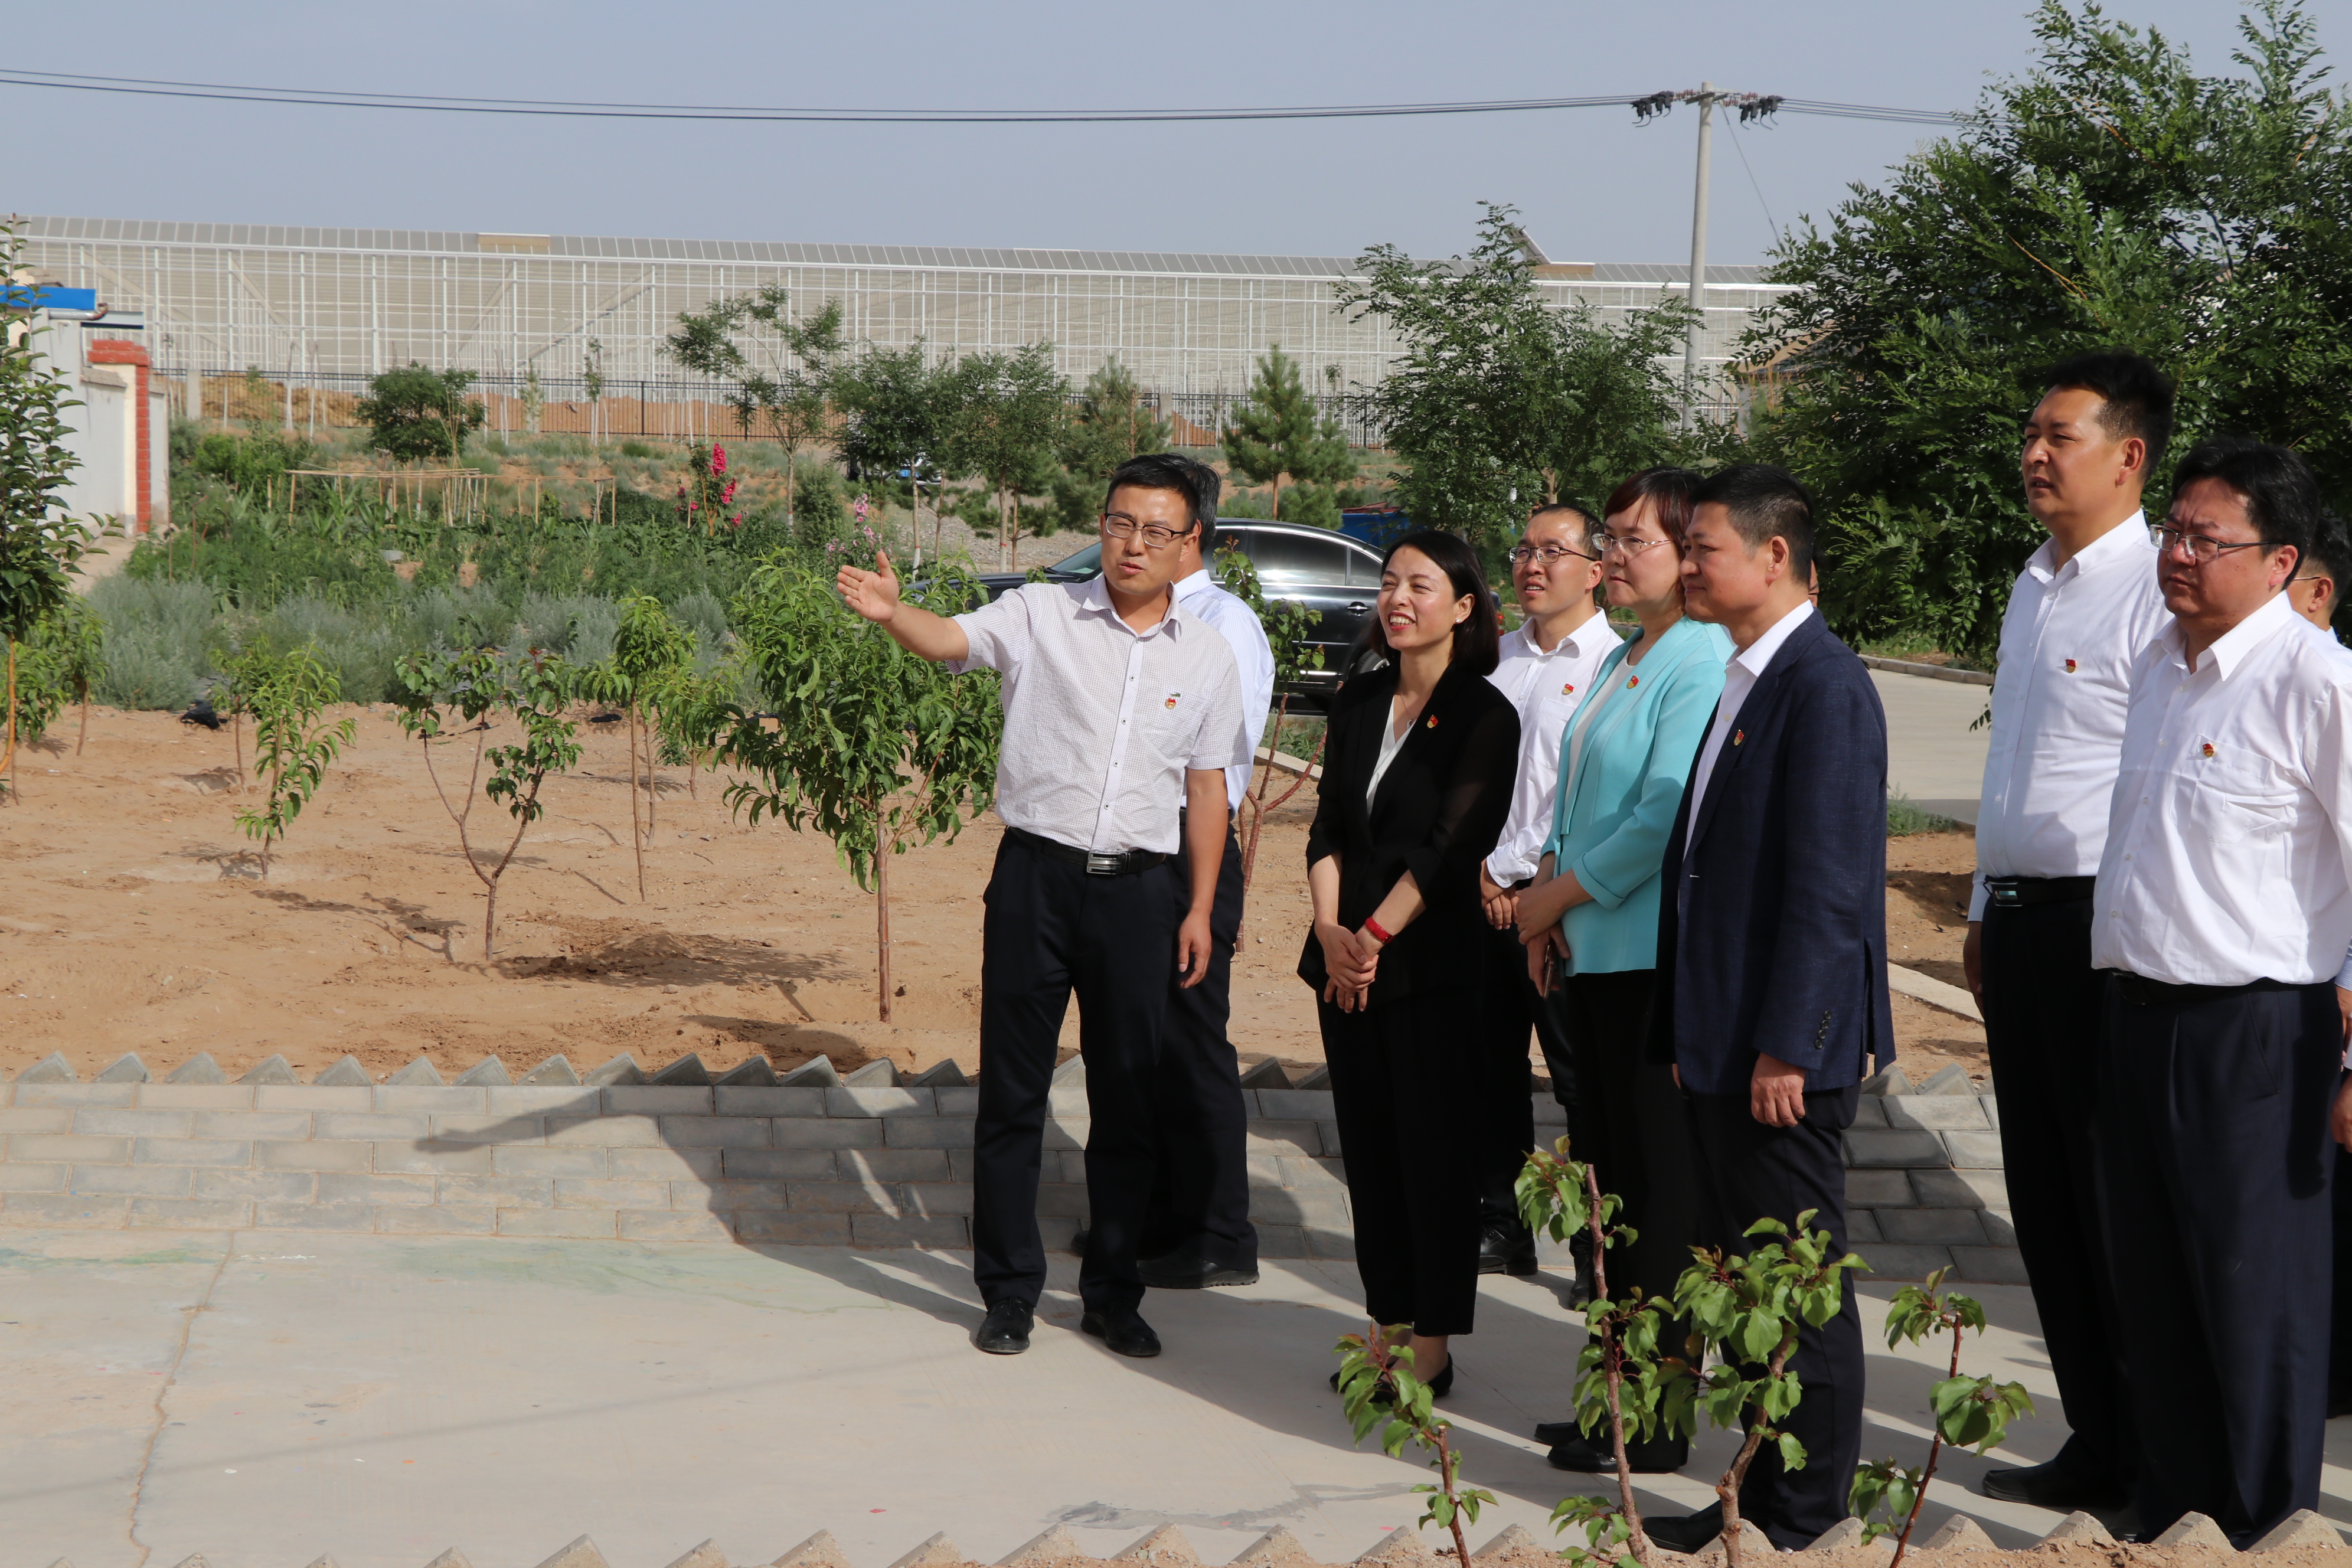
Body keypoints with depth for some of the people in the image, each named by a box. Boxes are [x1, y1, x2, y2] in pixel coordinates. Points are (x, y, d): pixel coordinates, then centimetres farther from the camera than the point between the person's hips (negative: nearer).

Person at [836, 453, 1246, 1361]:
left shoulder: (1206, 656, 8)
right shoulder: (1040, 616, 0)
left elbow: (1207, 789, 12)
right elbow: (951, 640, -17)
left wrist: (1200, 908, 8)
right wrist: (892, 613, -39)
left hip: (1141, 886, 2)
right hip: (1037, 874, -2)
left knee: (1129, 1097, 8)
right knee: (1012, 1089, 3)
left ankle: (1113, 1293, 20)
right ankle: (1009, 1290, 14)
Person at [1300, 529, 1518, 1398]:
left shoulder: (1484, 714, -7)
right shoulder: (1359, 701, 11)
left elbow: (1450, 846, -13)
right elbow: (1328, 826, 7)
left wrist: (1376, 936, -15)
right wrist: (1331, 929, -7)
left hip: (1433, 960, -6)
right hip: (1345, 959, 6)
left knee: (1434, 1151, -1)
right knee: (1368, 1145, 9)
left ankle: (1433, 1346, 6)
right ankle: (1388, 1322, 19)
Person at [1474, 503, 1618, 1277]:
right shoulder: (1496, 658, 14)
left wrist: (1508, 868, -10)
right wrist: (1476, 865, 1)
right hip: (1484, 889, 6)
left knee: (1580, 1077, -4)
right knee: (1491, 1070, 11)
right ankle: (1499, 1226, 21)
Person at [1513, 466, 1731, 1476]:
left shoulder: (1702, 663, -14)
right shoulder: (1620, 662, 16)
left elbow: (1668, 817, -20)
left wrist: (1562, 896, -10)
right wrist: (1545, 898, 5)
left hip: (1658, 963, -9)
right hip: (1592, 953, 9)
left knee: (1656, 1191, -2)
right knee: (1603, 1177, 13)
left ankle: (1654, 1427, 5)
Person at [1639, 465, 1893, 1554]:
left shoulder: (1824, 686, -16)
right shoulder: (1742, 683, 15)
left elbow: (1828, 882, -20)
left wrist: (1784, 1046, -22)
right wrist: (1690, 1033, 17)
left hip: (1784, 1052, -9)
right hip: (1722, 1046, 10)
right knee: (1741, 1273, 15)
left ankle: (1803, 1511, 10)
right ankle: (1764, 1490, 24)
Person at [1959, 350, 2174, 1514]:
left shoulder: (2155, 591, -14)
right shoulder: (2033, 587, 16)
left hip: (2106, 927, -9)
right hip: (2022, 917, 9)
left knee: (2117, 1202, -2)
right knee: (2043, 1200, 13)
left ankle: (2146, 1462, 9)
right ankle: (2096, 1445, 23)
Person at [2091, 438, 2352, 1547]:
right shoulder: (2159, 665, 11)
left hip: (2252, 1032, -8)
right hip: (2138, 1012, 8)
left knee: (2254, 1300, 3)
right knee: (2151, 1291, 17)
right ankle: (2168, 1510, 32)